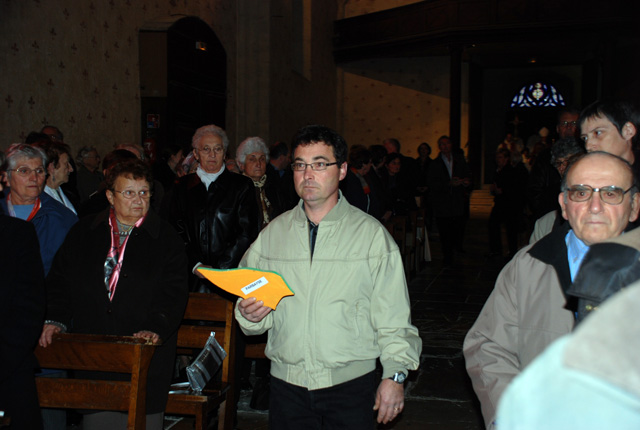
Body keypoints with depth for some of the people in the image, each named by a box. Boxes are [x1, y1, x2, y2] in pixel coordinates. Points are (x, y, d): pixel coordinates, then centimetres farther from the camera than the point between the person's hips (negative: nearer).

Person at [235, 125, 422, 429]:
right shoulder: (272, 234, 7)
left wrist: (395, 375, -7)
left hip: (350, 384, -2)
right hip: (287, 383, 3)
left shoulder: (372, 234, -2)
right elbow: (249, 302, 9)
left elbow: (393, 316, -3)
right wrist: (249, 314, -12)